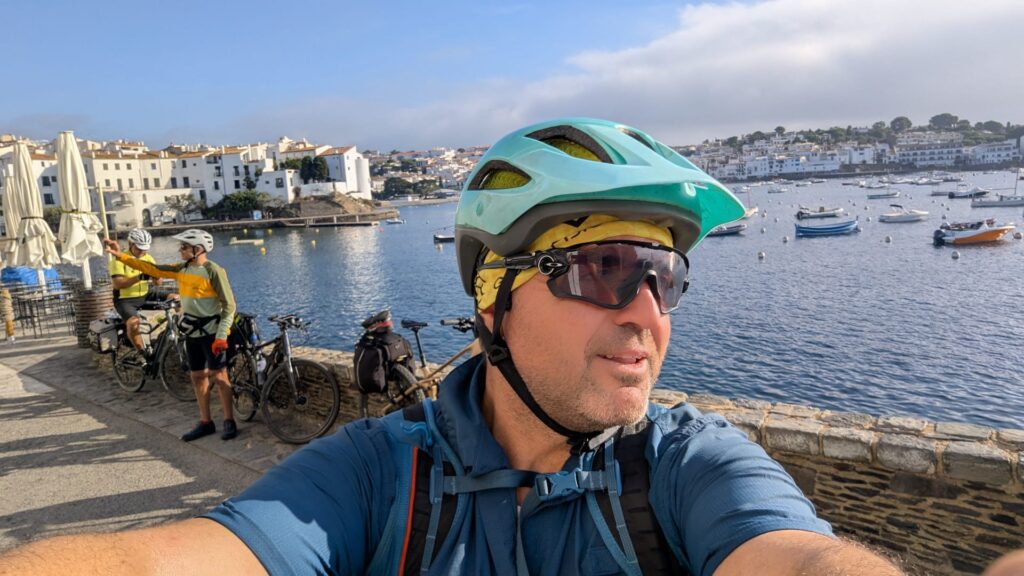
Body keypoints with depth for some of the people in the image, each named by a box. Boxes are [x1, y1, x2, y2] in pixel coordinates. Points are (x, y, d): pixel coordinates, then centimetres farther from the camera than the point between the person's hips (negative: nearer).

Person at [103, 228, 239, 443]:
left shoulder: (214, 271, -15)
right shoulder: (182, 269, 7)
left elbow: (229, 304, -16)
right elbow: (152, 269, 14)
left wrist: (221, 335, -20)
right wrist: (120, 255, 9)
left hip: (212, 333, -8)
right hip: (192, 333, 8)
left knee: (219, 376, -5)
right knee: (198, 377, 11)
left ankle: (229, 422, 4)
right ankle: (205, 422, 20)